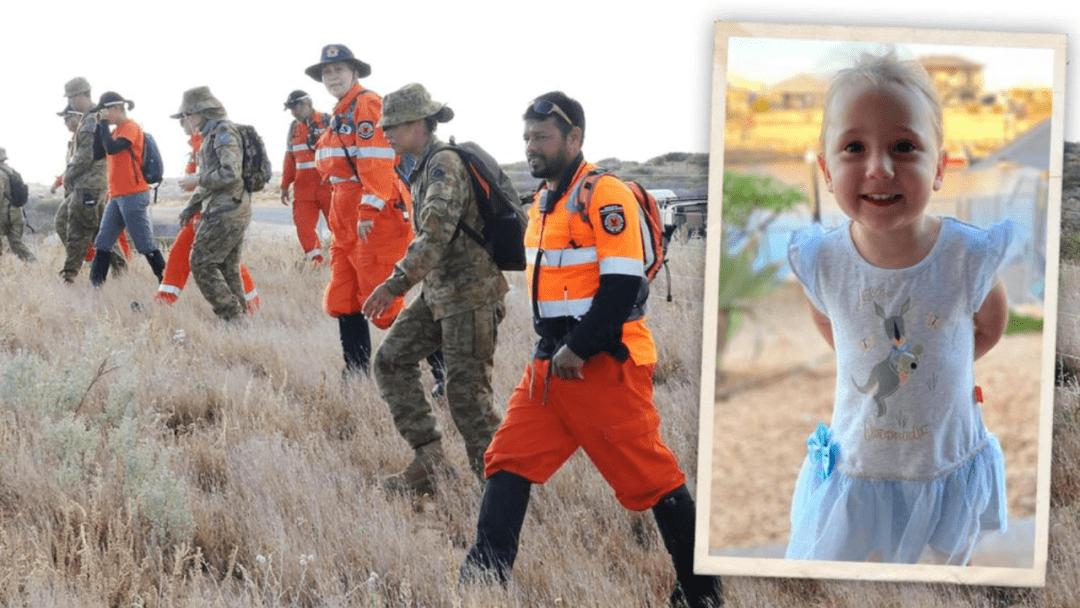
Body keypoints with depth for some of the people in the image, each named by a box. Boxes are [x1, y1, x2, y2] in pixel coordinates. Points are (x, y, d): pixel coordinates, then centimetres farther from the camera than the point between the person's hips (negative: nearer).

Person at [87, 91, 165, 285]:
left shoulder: (130, 128, -9)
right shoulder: (116, 131, 18)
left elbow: (112, 148, -23)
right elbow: (98, 154, 14)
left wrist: (104, 122, -13)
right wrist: (100, 126, 9)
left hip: (133, 195, -9)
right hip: (116, 196, 9)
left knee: (145, 244, -9)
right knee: (103, 242, 7)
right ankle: (95, 282, 9)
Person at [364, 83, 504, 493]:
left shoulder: (445, 164, -17)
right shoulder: (425, 167, 14)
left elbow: (436, 233, -28)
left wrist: (397, 283, -31)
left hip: (470, 294, -10)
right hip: (440, 292, 10)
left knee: (466, 394, -7)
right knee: (391, 359, 6)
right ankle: (428, 459, 7)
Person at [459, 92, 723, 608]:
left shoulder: (606, 197, -13)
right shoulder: (542, 203, 16)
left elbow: (623, 285, -20)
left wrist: (580, 349, -20)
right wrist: (554, 350, 17)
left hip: (605, 366, -9)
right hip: (552, 362, 9)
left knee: (649, 477, -3)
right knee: (509, 463, 0)